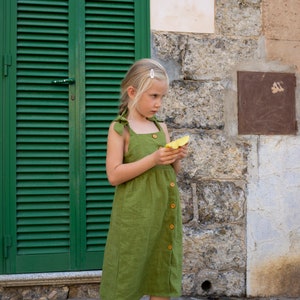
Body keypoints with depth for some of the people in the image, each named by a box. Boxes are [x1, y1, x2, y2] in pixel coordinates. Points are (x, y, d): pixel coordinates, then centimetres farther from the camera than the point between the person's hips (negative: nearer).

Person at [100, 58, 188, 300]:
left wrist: (176, 159, -4)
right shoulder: (120, 129, -6)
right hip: (134, 216, -5)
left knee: (162, 274, 10)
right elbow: (114, 175, -15)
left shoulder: (162, 128, 10)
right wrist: (153, 159, -20)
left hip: (164, 213, 6)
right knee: (127, 277, 2)